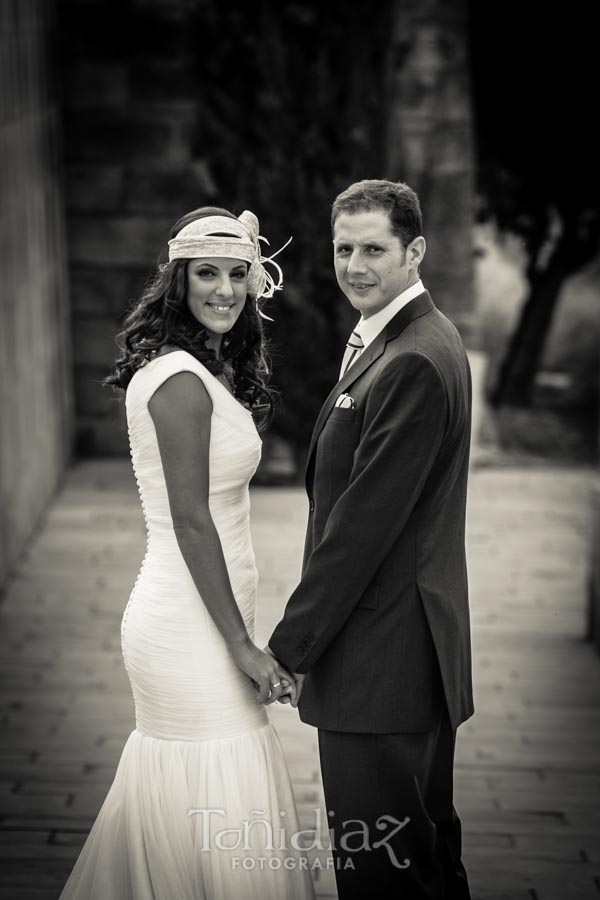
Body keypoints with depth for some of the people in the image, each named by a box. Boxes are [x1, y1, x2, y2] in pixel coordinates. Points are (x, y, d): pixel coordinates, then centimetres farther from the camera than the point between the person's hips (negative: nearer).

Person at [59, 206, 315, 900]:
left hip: (183, 620, 10)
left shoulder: (211, 369, 13)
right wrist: (242, 645, -16)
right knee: (219, 831, 0)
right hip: (192, 632, -10)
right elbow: (191, 521, -19)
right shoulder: (182, 381, -17)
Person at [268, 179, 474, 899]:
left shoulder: (415, 362, -19)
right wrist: (304, 634, 15)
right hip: (405, 650, 11)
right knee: (425, 837, 21)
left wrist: (291, 643, -15)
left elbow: (364, 520, -21)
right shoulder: (389, 344, 14)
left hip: (384, 651, -11)